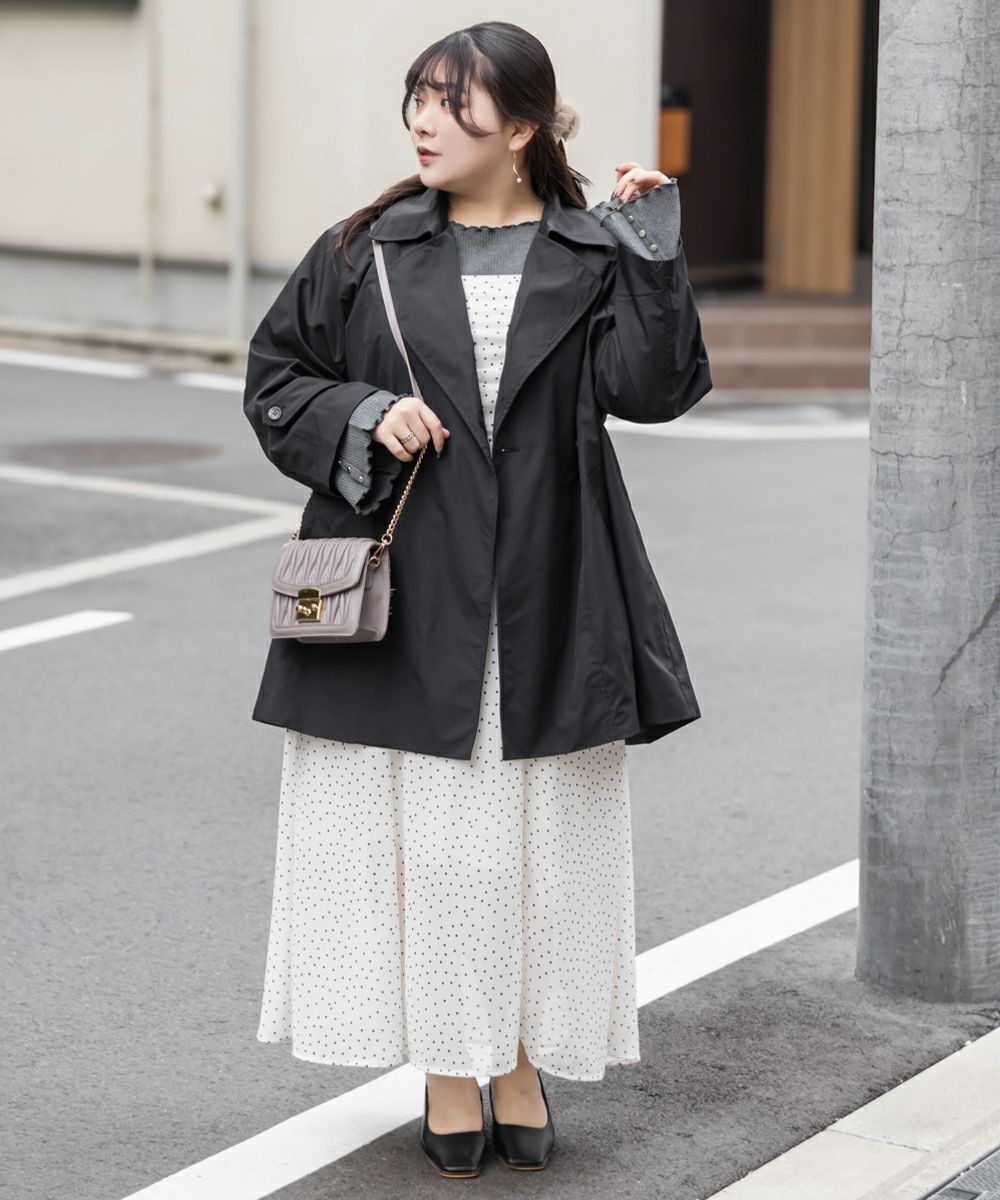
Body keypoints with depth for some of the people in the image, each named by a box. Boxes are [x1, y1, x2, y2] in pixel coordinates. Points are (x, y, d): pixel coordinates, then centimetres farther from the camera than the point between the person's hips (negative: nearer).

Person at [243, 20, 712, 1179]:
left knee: (533, 838, 7)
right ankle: (447, 1069, 17)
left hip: (545, 608, 0)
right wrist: (360, 416, -10)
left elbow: (654, 384, -10)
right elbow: (275, 376, 7)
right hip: (403, 604, 0)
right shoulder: (367, 251, 3)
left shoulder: (592, 260, 2)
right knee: (420, 834, 3)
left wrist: (653, 254, -16)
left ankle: (521, 1066, 21)